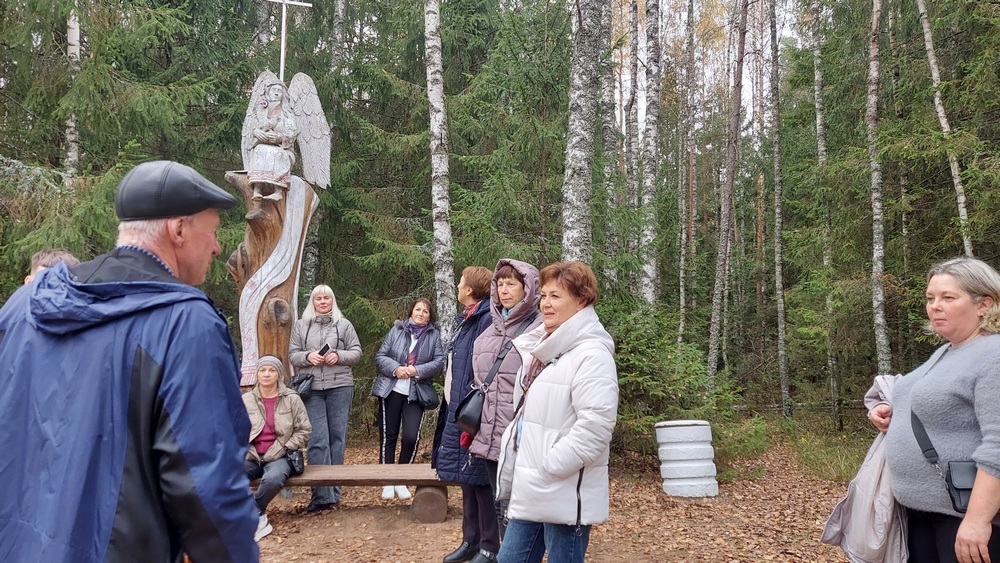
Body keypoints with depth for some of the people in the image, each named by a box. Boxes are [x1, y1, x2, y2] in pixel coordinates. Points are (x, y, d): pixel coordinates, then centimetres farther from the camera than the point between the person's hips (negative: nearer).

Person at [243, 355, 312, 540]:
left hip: (279, 457, -2)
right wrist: (245, 452, -2)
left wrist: (284, 449, -6)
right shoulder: (245, 400, 6)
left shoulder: (292, 399, 0)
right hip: (251, 457, 2)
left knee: (273, 479, -37)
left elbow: (304, 430, 2)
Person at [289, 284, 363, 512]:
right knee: (317, 440, -7)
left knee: (337, 437, 5)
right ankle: (322, 493, -5)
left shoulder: (344, 324, 8)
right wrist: (308, 356, -11)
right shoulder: (301, 326, 12)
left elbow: (356, 352, 7)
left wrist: (339, 356, -11)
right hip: (312, 388, 0)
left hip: (340, 386, 0)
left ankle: (333, 491, 15)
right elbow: (292, 355, 9)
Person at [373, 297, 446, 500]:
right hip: (391, 390, 1)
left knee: (411, 436, -10)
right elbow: (380, 356, 2)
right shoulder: (397, 330, 5)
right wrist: (395, 369, -16)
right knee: (388, 435, 4)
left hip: (416, 392, -1)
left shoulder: (434, 335, 4)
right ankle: (387, 481, 16)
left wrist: (418, 370, -18)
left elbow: (439, 361, -4)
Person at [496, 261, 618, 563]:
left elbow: (595, 425, -26)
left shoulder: (591, 354, -17)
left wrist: (550, 465, -21)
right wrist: (521, 472, 16)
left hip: (564, 495, -9)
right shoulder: (542, 348, 13)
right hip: (531, 491, 9)